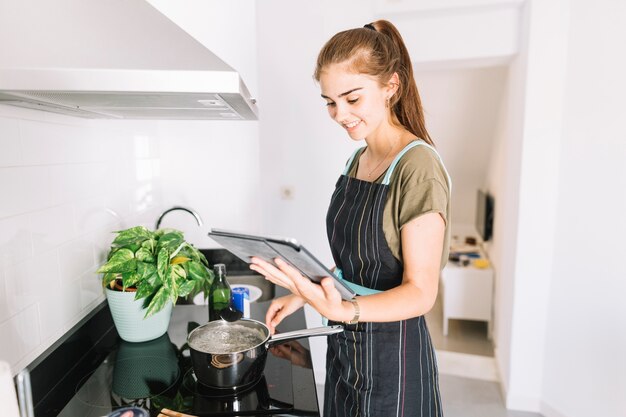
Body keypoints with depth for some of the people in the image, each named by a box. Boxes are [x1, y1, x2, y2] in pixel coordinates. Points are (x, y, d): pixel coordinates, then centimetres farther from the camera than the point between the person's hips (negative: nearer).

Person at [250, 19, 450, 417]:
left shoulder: (418, 167, -20)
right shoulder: (357, 161, 4)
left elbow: (420, 291, -21)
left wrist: (344, 310, -35)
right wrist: (305, 292, 3)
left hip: (392, 354, -7)